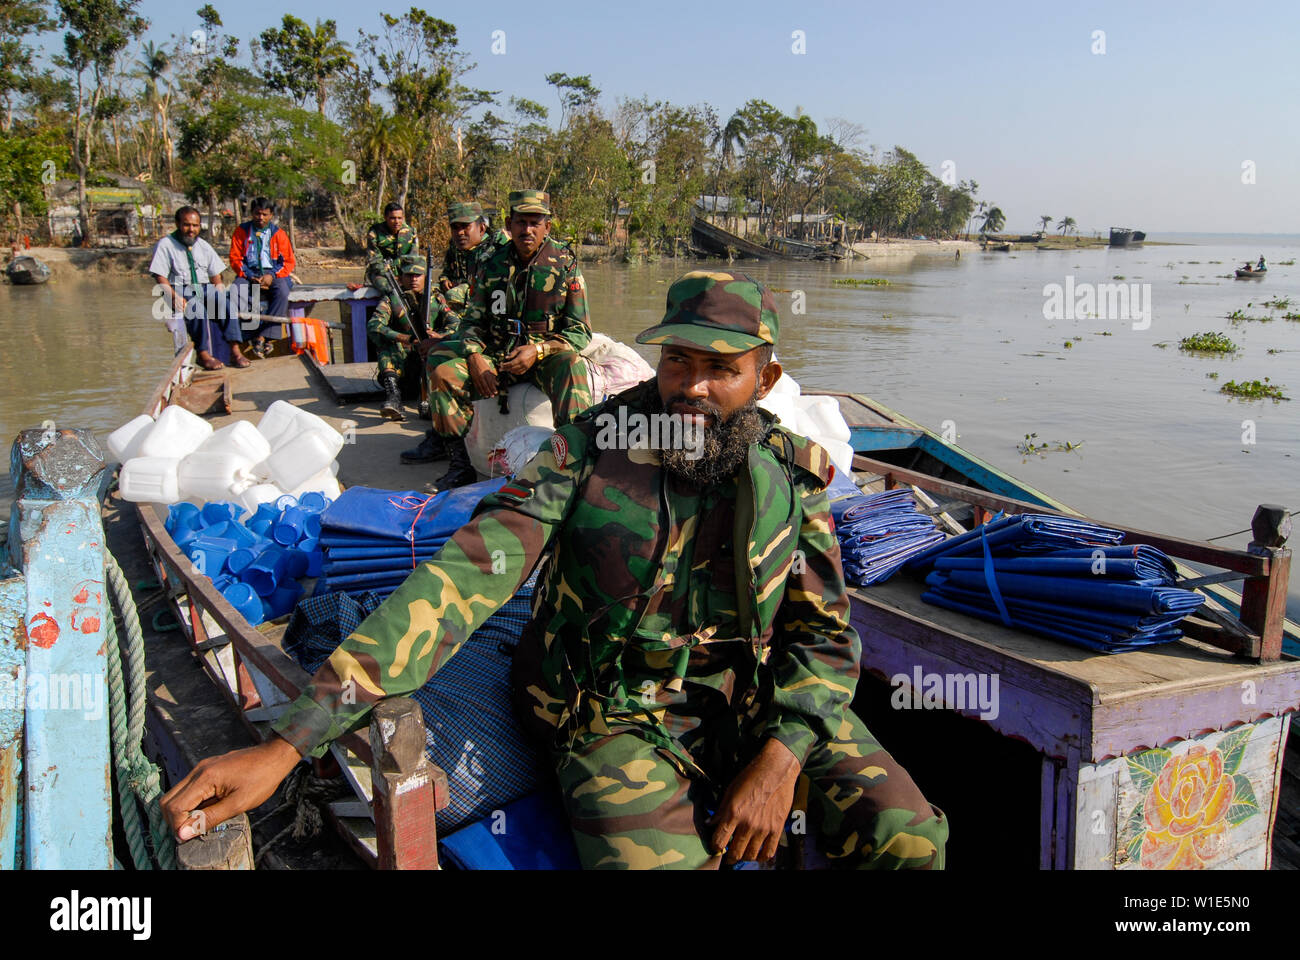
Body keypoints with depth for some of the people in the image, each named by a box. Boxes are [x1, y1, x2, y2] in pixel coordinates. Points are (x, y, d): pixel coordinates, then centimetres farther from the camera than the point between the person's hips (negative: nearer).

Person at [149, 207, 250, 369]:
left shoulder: (204, 246, 16)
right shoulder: (165, 245, 1)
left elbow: (216, 275, 15)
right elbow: (160, 277, -6)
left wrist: (219, 296, -6)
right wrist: (174, 296, -22)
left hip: (204, 288, 4)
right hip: (179, 289, -4)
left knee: (226, 302, -25)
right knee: (197, 308, -35)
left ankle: (235, 351, -29)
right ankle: (203, 354, -33)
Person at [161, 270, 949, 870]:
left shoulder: (793, 471, -4)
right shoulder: (588, 454, -13)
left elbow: (824, 632, 1)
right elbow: (457, 583, -23)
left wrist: (782, 757, -19)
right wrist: (287, 744, -30)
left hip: (763, 704, 3)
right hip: (624, 715, -2)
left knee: (908, 839, -16)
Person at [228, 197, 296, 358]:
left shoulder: (278, 233, 9)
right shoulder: (241, 231, 9)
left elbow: (289, 261, 5)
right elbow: (235, 259, 5)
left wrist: (272, 276, -13)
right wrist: (250, 276, -12)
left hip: (273, 274, -1)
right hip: (248, 274, 1)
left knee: (282, 292, -34)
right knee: (235, 291, -32)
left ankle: (261, 336, -36)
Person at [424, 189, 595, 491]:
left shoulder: (566, 264, -5)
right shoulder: (492, 265, 4)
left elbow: (579, 332, -7)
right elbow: (472, 321, 10)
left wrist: (537, 350, -24)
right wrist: (475, 356, -13)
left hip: (548, 355, -3)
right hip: (496, 356, 4)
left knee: (572, 365, -38)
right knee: (442, 368, -18)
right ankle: (459, 465, -10)